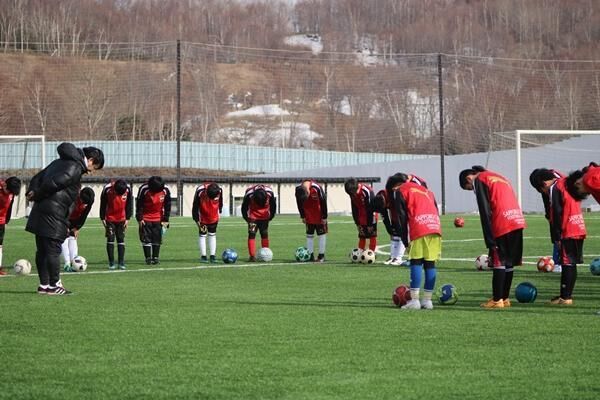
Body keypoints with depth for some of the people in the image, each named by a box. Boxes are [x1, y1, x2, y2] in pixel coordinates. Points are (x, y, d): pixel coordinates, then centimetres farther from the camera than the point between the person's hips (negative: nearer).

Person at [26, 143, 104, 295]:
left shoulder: (59, 162, 22)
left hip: (40, 211, 9)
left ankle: (44, 285, 17)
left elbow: (37, 178, 20)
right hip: (54, 214, -9)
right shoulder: (75, 168, -10)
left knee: (42, 250, 11)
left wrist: (32, 192, 6)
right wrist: (37, 196, -8)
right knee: (53, 249, -2)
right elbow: (53, 183, -20)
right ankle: (54, 285, 3)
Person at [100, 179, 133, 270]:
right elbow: (103, 205, -6)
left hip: (121, 219, 2)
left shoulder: (128, 189, -13)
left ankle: (121, 263, 4)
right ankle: (111, 263, -1)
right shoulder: (107, 189, -18)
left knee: (121, 240, 2)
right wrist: (102, 218, -4)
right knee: (110, 239, -5)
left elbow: (129, 204, 0)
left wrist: (127, 218, 0)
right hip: (110, 219, -2)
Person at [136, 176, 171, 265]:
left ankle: (155, 257, 11)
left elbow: (167, 206, 0)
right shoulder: (144, 189, -19)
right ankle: (148, 258, 4)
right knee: (146, 239, -3)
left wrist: (165, 220, 1)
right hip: (145, 218, -2)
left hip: (158, 219, 2)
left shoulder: (165, 190, -12)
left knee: (157, 239, 3)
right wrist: (139, 218, -8)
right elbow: (139, 205, -9)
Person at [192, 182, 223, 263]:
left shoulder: (219, 190, -21)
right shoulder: (200, 192, -29)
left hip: (213, 217, 3)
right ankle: (203, 256, 3)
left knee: (212, 235, 7)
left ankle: (212, 256, 11)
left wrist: (219, 210, 15)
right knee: (202, 235, -2)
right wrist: (196, 219, -14)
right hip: (202, 218, -3)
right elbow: (195, 206, -17)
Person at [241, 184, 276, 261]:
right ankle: (252, 256, -9)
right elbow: (244, 206, -12)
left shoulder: (270, 193, -24)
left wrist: (271, 216, 2)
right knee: (252, 234, -10)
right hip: (253, 217, -2)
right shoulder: (249, 195, -30)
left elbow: (273, 205, -4)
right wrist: (247, 218, -8)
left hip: (264, 217, 2)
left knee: (264, 234, 6)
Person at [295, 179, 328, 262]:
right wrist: (302, 216, 3)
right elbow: (299, 203, -3)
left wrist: (324, 217, -12)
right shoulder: (298, 189, -20)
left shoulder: (317, 188, -32)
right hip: (308, 214, 4)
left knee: (322, 233, -1)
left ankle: (321, 255, 3)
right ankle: (310, 255, 11)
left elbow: (323, 202, -19)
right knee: (309, 234, 6)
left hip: (319, 213, -4)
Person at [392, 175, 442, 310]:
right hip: (435, 228, 5)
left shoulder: (400, 191, 13)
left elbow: (402, 218, 5)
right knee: (430, 263, 9)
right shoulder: (426, 190, 31)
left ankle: (414, 300, -6)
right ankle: (427, 300, 10)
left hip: (419, 229, -5)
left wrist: (405, 241, 7)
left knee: (416, 263, -1)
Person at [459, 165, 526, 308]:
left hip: (501, 226, -8)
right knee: (509, 262, 12)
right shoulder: (500, 178, 26)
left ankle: (497, 300, -2)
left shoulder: (479, 181, 1)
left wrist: (490, 241, -9)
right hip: (517, 222, 8)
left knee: (498, 262, -3)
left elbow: (485, 212, -7)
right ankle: (505, 298, 17)